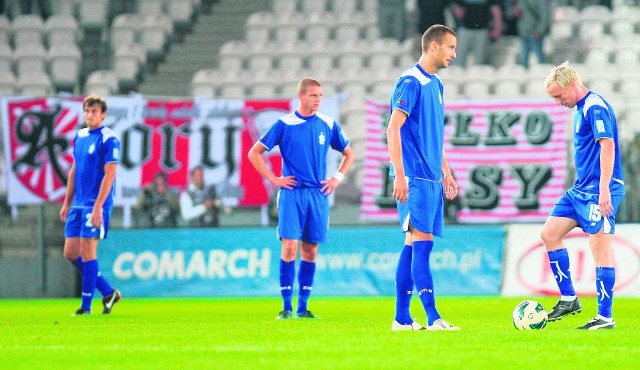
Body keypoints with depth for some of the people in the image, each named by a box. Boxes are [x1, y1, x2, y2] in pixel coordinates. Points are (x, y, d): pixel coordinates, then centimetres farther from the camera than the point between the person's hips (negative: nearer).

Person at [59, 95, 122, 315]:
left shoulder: (109, 139, -10)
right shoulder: (80, 136, 13)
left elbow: (109, 175, -15)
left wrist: (97, 207, -21)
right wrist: (67, 203, 17)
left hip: (96, 205, -8)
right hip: (78, 204, 8)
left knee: (87, 252, -7)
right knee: (70, 253, 5)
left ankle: (86, 306, 1)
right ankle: (108, 293, 17)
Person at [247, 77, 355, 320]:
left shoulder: (328, 125, 8)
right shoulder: (284, 124, -1)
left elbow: (349, 153, 22)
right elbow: (254, 153, 3)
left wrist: (338, 177, 8)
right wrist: (273, 179, -3)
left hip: (319, 194, 3)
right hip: (292, 193, -3)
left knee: (310, 250, 4)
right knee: (290, 247, -11)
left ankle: (303, 307, 9)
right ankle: (286, 307, -7)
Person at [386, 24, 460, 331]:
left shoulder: (436, 85, 18)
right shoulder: (411, 81, -10)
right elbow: (393, 129, -15)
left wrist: (446, 173, 23)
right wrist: (400, 176, -20)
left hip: (432, 178, 9)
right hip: (415, 177, -9)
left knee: (413, 244, 8)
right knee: (422, 241, -12)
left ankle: (402, 318, 10)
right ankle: (432, 318, -16)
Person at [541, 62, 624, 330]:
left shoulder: (595, 107, -14)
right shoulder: (580, 109, 16)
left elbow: (608, 145, -23)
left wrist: (604, 189, -28)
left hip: (598, 192, -10)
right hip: (580, 189, 10)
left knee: (600, 249, -8)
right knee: (549, 234, 10)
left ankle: (605, 317, -6)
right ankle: (568, 299, 15)